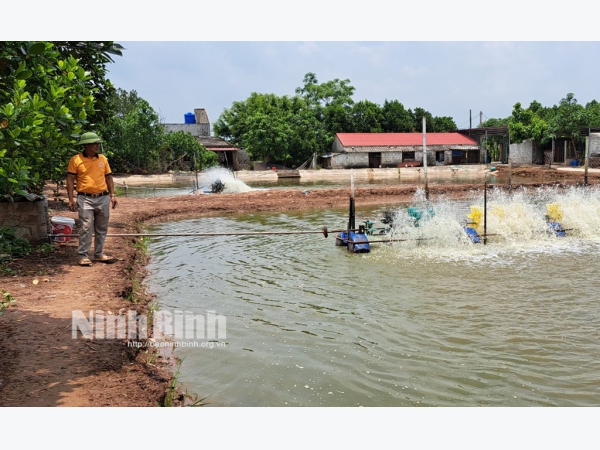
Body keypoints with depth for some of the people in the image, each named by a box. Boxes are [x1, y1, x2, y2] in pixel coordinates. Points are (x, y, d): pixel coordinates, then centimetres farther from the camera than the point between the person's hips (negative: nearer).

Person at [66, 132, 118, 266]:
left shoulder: (102, 159, 10)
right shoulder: (76, 160, -3)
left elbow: (108, 177, 15)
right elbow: (70, 180, -3)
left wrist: (112, 195, 9)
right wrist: (71, 199, -9)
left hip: (103, 198, 5)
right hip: (85, 199, -5)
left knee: (102, 228, 10)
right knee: (86, 228, -6)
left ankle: (99, 254, 22)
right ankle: (84, 256, 2)